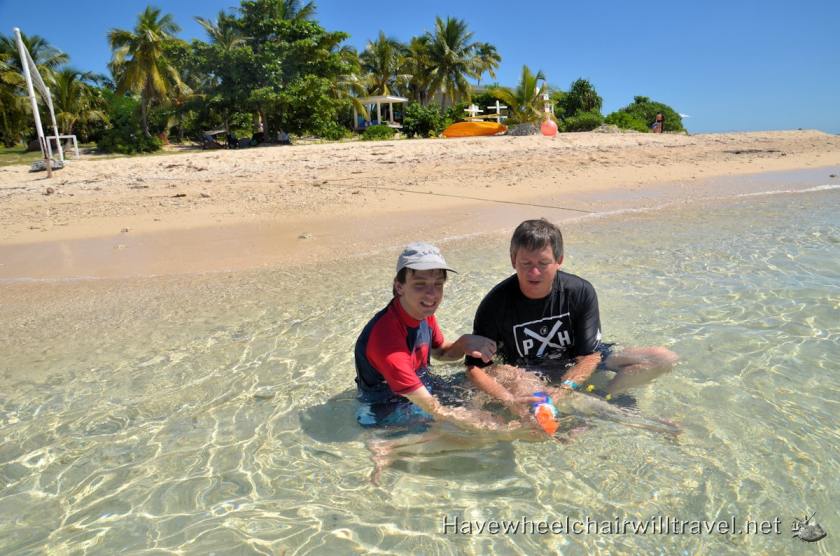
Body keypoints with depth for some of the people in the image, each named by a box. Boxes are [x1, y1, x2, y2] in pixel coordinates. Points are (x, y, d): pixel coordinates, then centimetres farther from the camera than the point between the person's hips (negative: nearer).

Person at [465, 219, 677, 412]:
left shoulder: (581, 292, -17)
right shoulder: (496, 304, -21)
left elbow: (589, 355, -17)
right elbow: (476, 367, -21)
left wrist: (561, 391, -35)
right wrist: (510, 400, -38)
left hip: (576, 366, 2)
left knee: (664, 358, -12)